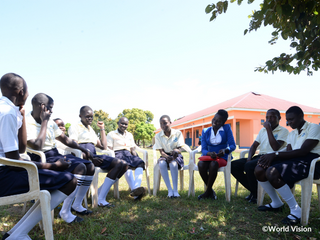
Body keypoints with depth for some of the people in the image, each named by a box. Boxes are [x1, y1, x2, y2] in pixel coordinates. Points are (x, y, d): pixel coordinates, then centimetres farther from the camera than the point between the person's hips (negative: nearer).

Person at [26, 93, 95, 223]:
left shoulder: (50, 122, 13)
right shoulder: (27, 123, -12)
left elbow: (66, 140, 20)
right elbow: (37, 147, -25)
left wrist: (84, 150, 13)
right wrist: (44, 122, -18)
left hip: (56, 155, 9)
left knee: (90, 166, 0)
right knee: (80, 168, -27)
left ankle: (77, 205, 10)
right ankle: (65, 212, -17)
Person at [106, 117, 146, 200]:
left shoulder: (130, 135, 27)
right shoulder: (111, 134, 12)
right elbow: (109, 150, 1)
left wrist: (136, 158, 0)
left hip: (128, 154, 5)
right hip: (117, 154, -4)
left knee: (140, 162, -30)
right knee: (127, 166, -38)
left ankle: (136, 187, -53)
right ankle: (135, 191, -54)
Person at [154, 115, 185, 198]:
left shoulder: (178, 133, -4)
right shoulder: (158, 136, -1)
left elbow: (179, 149, -9)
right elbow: (161, 151, -5)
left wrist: (176, 151, -35)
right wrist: (167, 156, -28)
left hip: (176, 156, -1)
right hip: (165, 156, 2)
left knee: (173, 164, -36)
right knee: (161, 164, -34)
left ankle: (175, 190, -34)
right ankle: (170, 190, -33)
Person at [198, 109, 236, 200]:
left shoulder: (226, 129, 2)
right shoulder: (205, 131, 7)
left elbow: (233, 145, -4)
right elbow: (203, 149, 0)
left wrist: (225, 150, -26)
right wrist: (210, 153, -23)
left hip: (222, 158, -2)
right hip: (209, 156, 2)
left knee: (213, 164, -36)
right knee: (200, 164, -32)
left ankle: (207, 192, -17)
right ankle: (211, 191, -14)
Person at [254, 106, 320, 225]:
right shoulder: (292, 134, 24)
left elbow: (303, 151, -16)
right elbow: (288, 152, 10)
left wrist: (275, 154, -19)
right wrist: (271, 156, -11)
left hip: (309, 162, -8)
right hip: (293, 161, 8)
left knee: (272, 172, -31)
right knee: (259, 170, -10)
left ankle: (296, 211, -18)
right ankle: (276, 203, 10)